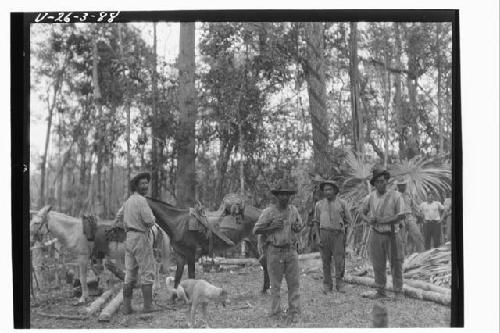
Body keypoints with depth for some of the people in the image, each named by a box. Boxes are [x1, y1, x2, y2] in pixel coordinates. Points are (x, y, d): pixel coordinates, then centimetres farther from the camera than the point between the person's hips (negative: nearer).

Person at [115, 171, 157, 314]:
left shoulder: (129, 200, 15)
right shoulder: (141, 200, -14)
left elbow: (119, 215, 32)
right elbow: (150, 222, -18)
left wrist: (117, 220, 54)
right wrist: (151, 215, 4)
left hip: (129, 238, 8)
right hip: (141, 239, -8)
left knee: (130, 275, 9)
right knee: (147, 273, -2)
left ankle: (126, 307, 7)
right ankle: (148, 306, -2)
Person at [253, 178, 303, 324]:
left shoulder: (293, 209, 4)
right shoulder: (269, 211, -8)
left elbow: (299, 226, 18)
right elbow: (256, 230, -5)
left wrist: (297, 227, -5)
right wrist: (272, 227, -17)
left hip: (291, 251, 3)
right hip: (274, 252, -3)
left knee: (294, 283, 1)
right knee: (275, 285, 5)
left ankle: (294, 314, 8)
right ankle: (275, 315, 12)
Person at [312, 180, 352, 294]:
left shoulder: (342, 203, 5)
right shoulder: (319, 204, 9)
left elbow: (348, 220, 11)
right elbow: (316, 221, 13)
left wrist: (343, 228, 0)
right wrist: (318, 236, 4)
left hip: (338, 234, -1)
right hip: (324, 234, 1)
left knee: (339, 261, -5)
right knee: (326, 261, 3)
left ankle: (339, 284, 7)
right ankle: (327, 285, 11)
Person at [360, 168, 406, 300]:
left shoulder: (396, 195, -11)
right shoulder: (371, 196, 0)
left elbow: (402, 216, -17)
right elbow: (361, 212, 10)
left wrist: (384, 221, -21)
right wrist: (368, 220, -12)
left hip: (392, 234, -3)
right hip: (377, 235, 3)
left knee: (396, 264, 4)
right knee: (378, 265, 7)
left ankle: (398, 292, 14)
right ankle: (380, 292, 17)